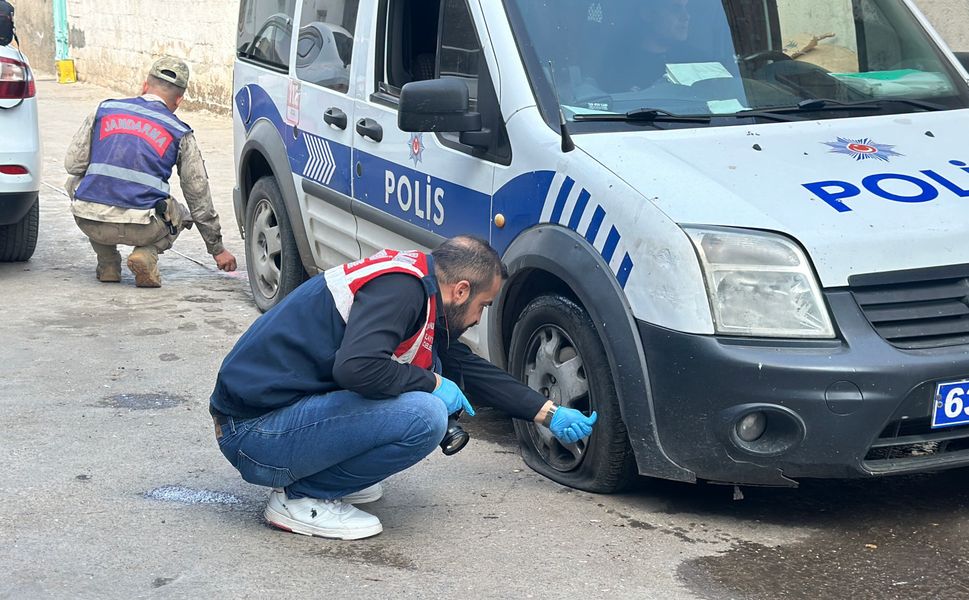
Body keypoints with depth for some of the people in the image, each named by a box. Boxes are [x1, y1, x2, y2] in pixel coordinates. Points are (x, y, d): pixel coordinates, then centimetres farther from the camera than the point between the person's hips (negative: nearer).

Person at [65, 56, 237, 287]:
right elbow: (199, 198, 17)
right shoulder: (180, 134, 10)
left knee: (75, 183, 35)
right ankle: (146, 254, 1)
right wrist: (217, 248, 28)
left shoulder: (104, 110, 11)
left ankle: (108, 264, 22)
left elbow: (72, 163, 10)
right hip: (141, 228, -1)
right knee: (179, 215, 33)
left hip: (90, 222, 1)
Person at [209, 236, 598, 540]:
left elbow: (468, 368, 24)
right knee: (423, 415, -23)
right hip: (255, 433, -10)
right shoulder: (399, 288, -17)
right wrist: (433, 384, -15)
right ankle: (300, 499, -6)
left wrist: (548, 414, 26)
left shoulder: (415, 284, 13)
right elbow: (357, 367, -33)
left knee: (429, 364, 11)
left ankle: (329, 476, 12)